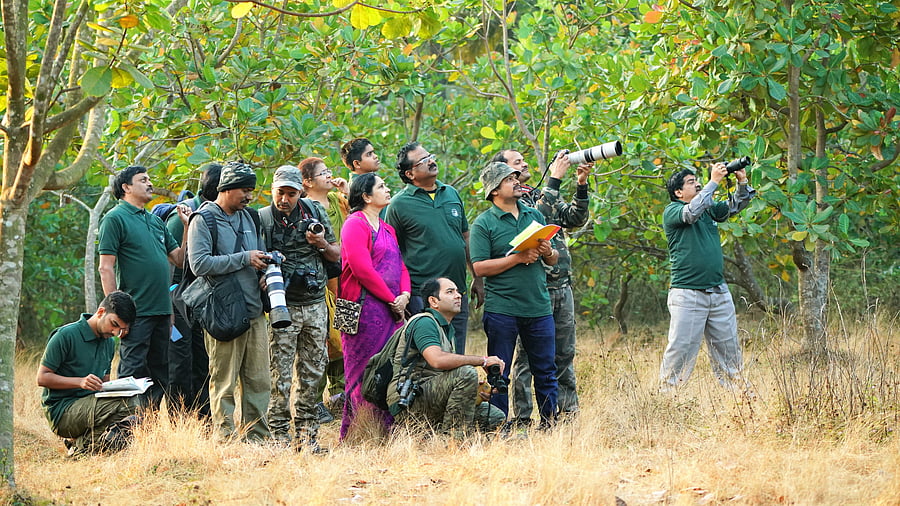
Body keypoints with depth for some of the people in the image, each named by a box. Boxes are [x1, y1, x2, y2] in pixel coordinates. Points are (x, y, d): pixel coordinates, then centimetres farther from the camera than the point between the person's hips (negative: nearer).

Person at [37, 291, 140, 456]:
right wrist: (80, 382, -23)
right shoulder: (66, 335, -9)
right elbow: (42, 378, -10)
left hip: (88, 408, 8)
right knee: (127, 402, -28)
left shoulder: (109, 343, 15)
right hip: (60, 411, -8)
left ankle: (81, 442, -6)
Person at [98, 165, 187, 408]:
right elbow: (106, 267, -10)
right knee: (133, 372, -7)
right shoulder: (115, 219, -5)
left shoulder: (155, 221, 19)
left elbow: (179, 258, 18)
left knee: (159, 375, 10)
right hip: (136, 312, -8)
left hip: (161, 311, 8)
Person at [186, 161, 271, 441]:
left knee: (258, 380, 7)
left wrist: (266, 262, 6)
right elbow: (199, 264, -17)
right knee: (224, 382, -4)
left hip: (254, 312, 7)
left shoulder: (249, 218, 18)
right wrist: (244, 259, -16)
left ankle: (258, 438, 13)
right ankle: (227, 439, -1)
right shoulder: (204, 221, -5)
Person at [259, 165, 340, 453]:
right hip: (283, 307, -3)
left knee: (312, 373, 6)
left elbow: (337, 255, 13)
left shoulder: (314, 212, 7)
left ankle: (305, 434, 13)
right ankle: (279, 435, 1)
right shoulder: (261, 219, -1)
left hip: (315, 305, 4)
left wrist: (322, 244, -7)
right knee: (281, 376, -5)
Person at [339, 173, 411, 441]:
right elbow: (362, 268, -15)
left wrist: (404, 294, -1)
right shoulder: (355, 225, -7)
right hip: (365, 306, -9)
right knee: (364, 373, -8)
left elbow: (400, 265, 20)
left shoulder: (387, 229, 22)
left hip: (391, 308, 9)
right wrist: (392, 300, -11)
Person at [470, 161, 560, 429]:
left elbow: (554, 259, 17)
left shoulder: (534, 215, 13)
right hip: (501, 311, -4)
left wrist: (548, 252, -6)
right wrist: (518, 258, -17)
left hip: (539, 307, 4)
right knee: (498, 372, 1)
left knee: (546, 370, 6)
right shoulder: (483, 223, -3)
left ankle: (549, 422, 15)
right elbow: (479, 267, -12)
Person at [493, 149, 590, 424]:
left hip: (562, 287, 7)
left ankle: (569, 410, 16)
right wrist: (555, 179, -19)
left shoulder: (541, 195, 18)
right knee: (526, 355, -4)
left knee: (564, 354, 10)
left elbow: (576, 218, 14)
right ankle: (522, 419, 0)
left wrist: (581, 185, 0)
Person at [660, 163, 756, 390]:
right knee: (681, 348, -8)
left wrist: (742, 183, -4)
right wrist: (714, 182, -19)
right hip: (688, 294, -7)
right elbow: (692, 212, -22)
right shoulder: (672, 211, -3)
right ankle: (667, 392, -3)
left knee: (728, 348, 10)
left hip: (719, 293, 7)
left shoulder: (709, 209, 17)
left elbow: (735, 206, 15)